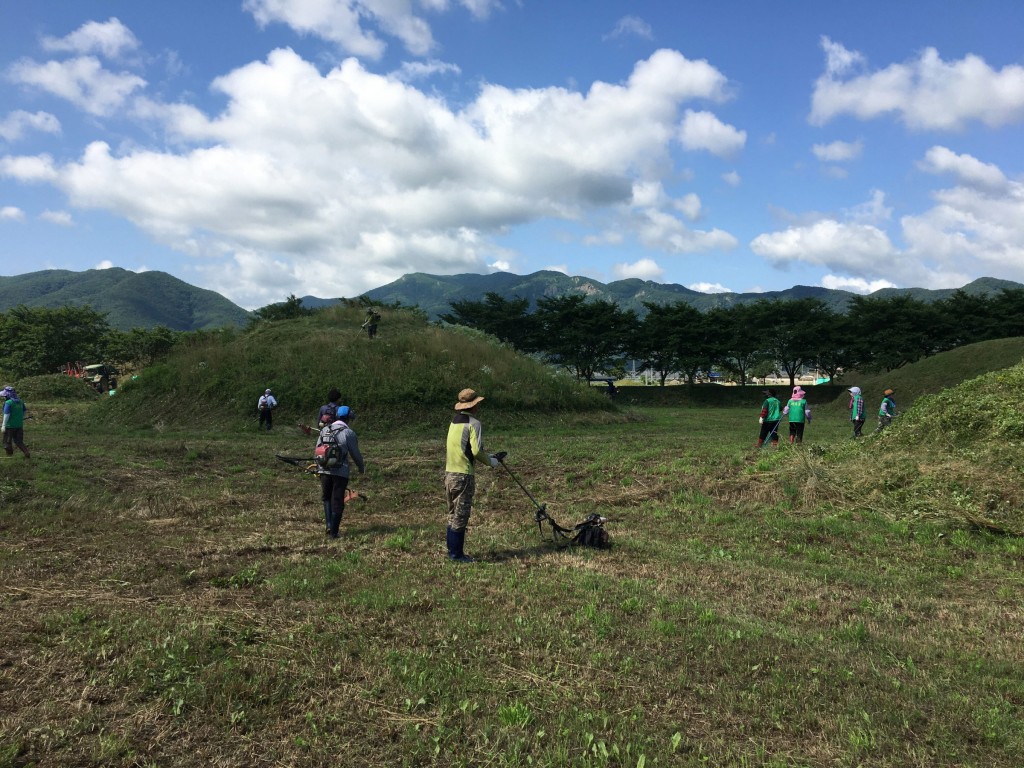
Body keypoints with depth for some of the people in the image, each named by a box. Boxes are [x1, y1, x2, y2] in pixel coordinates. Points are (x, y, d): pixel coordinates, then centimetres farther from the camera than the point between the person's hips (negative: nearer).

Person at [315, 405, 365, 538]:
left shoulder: (324, 430, 7)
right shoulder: (348, 433, -8)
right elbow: (355, 453, -4)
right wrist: (362, 467, 13)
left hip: (324, 470, 4)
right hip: (340, 472, -4)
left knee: (326, 498, 22)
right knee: (337, 502, 6)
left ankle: (329, 525, 9)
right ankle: (333, 532, 8)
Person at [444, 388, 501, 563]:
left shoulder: (454, 420, 12)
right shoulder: (474, 423, -12)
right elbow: (477, 451, -19)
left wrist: (486, 455, 19)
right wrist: (490, 461, -1)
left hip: (449, 472, 8)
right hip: (463, 475, -8)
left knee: (453, 514, 15)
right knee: (461, 515, 0)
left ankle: (452, 551, 22)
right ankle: (456, 554, 5)